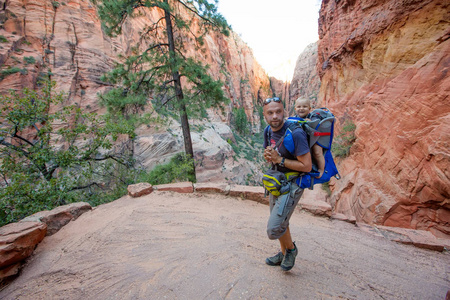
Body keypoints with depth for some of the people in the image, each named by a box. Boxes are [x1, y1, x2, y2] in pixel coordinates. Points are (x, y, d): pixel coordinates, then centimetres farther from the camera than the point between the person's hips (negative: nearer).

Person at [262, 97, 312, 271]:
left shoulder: (295, 133, -26)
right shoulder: (268, 131, -2)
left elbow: (307, 166, -25)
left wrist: (279, 159, -23)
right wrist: (268, 156, -12)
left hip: (293, 184, -7)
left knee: (274, 228, -11)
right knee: (279, 221, 22)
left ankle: (291, 249, 21)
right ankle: (284, 254, 45)